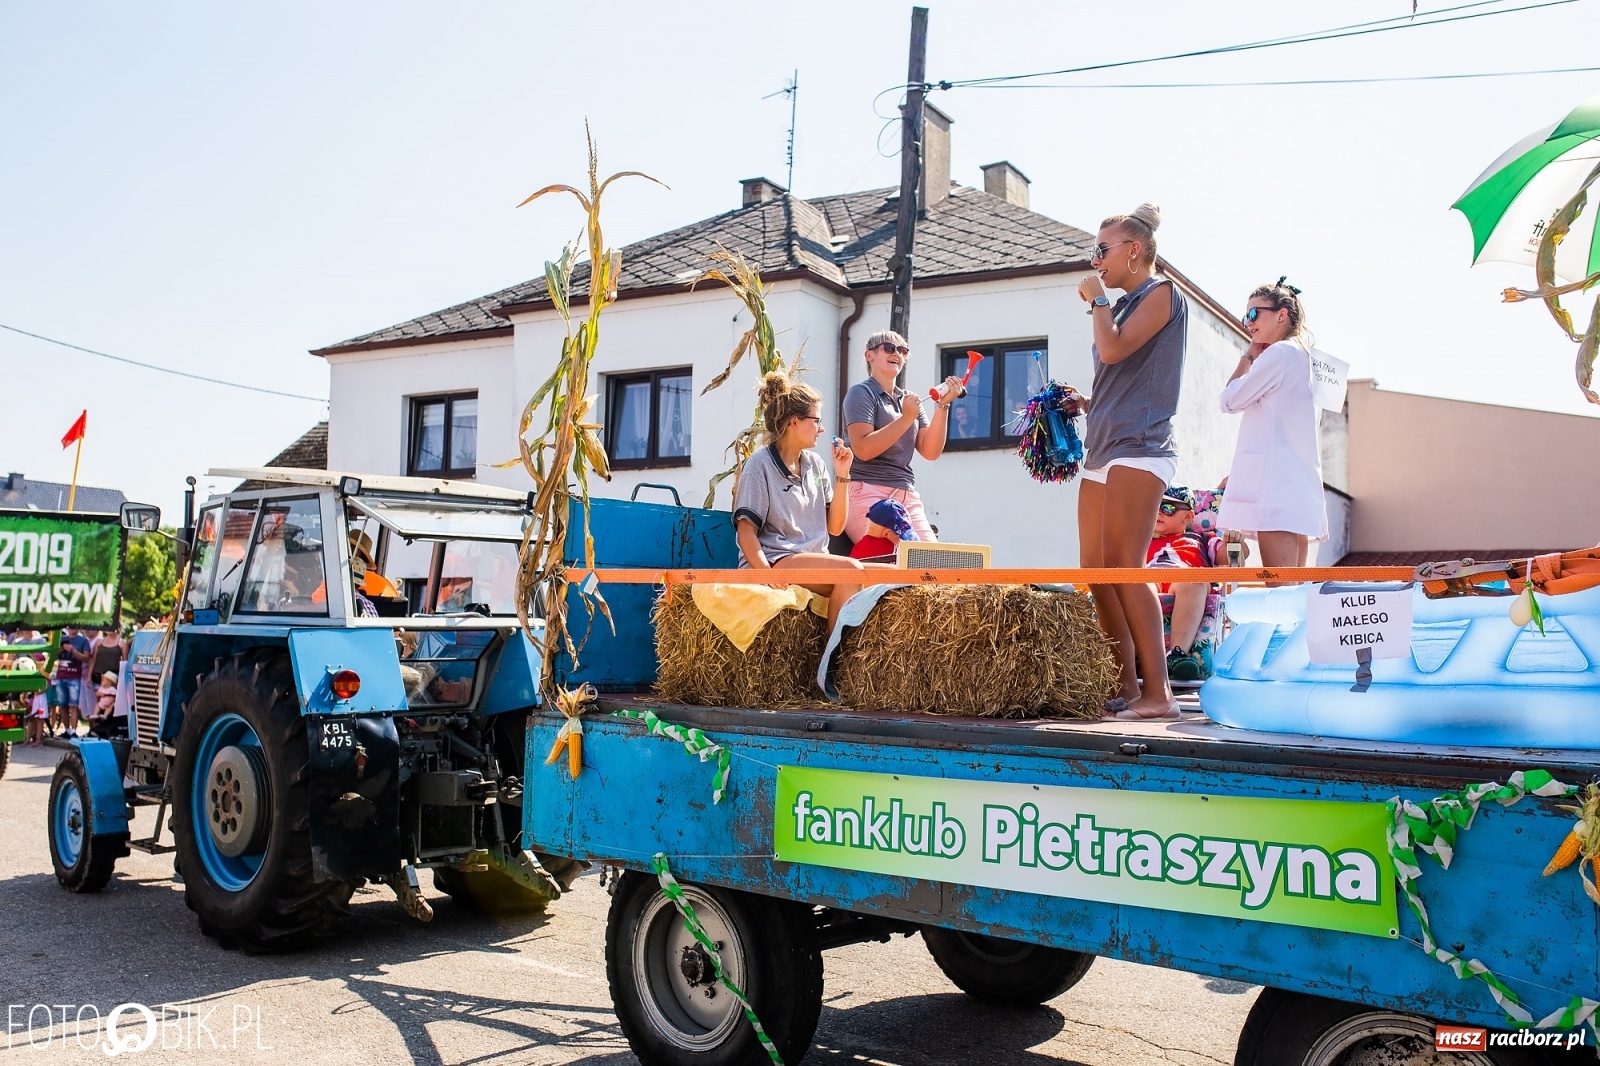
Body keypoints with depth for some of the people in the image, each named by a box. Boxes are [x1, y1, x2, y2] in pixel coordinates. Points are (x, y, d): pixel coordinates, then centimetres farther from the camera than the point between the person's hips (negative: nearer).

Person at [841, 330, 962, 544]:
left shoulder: (909, 400, 19)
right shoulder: (861, 392, 2)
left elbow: (931, 451, 8)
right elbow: (863, 450, -13)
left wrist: (943, 405, -1)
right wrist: (906, 418, -16)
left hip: (908, 497, 6)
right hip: (868, 493, -6)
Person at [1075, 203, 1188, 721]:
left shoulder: (1161, 292, -1)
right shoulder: (1125, 305, 23)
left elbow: (1113, 350, -15)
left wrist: (1096, 300, 0)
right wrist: (1084, 403, 13)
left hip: (1137, 449, -9)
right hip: (1102, 450, 9)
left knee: (1123, 568, -16)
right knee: (1096, 572, 4)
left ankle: (1158, 693, -15)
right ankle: (1125, 687, 9)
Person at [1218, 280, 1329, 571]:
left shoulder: (1280, 352, -5)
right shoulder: (1303, 355, 24)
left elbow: (1230, 401, -1)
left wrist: (1249, 356, 8)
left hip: (1277, 481, -10)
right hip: (1297, 481, 10)